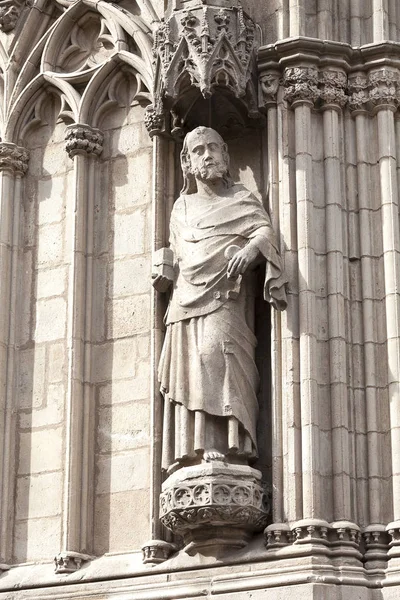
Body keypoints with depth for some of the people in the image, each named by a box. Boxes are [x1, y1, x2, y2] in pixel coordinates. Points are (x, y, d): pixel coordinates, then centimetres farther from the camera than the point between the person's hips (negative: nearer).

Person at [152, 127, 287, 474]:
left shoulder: (241, 198, 14)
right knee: (187, 370, -7)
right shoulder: (182, 207, 25)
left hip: (224, 296, -4)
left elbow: (264, 229, 0)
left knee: (215, 351, -27)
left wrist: (251, 247, -22)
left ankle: (226, 445, -34)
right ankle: (191, 454, -11)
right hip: (187, 300, 5)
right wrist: (165, 274, 9)